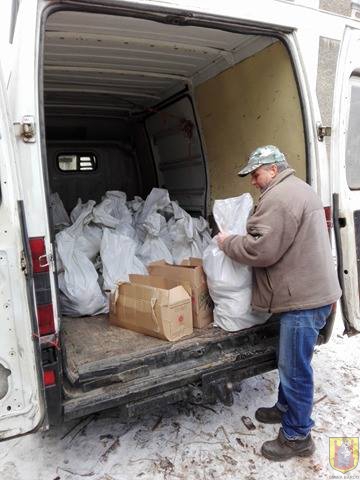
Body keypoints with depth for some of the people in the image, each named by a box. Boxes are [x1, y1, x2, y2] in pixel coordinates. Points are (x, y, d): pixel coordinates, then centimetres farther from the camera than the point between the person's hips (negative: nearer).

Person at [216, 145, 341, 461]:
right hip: (310, 290, 11)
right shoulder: (298, 189, 18)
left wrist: (227, 242, -7)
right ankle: (286, 408, 40)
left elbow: (260, 249, -24)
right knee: (290, 361, 23)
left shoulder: (279, 196, -18)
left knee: (294, 368, 2)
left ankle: (298, 437, 17)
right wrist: (235, 239, 15)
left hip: (304, 297, -11)